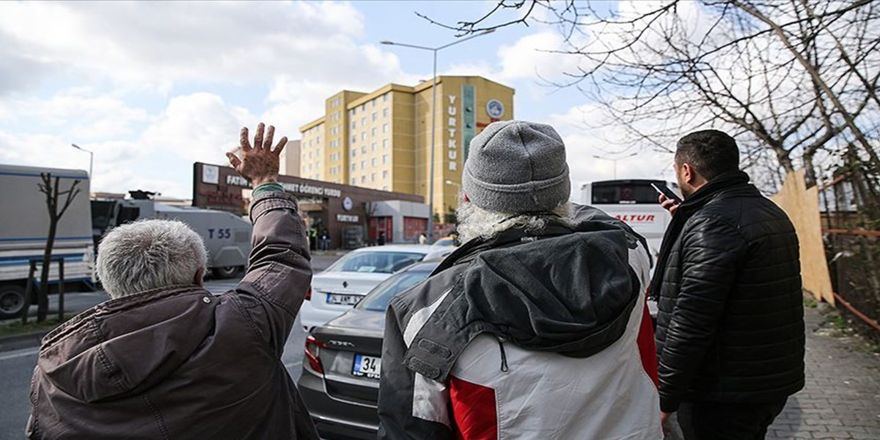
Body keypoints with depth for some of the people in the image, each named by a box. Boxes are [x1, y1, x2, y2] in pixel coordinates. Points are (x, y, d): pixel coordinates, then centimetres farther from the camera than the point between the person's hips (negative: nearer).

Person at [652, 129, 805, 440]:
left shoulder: (712, 223, -22)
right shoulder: (770, 212, 9)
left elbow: (690, 323, -27)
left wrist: (664, 400, -20)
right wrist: (685, 220, 13)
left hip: (724, 394, -9)